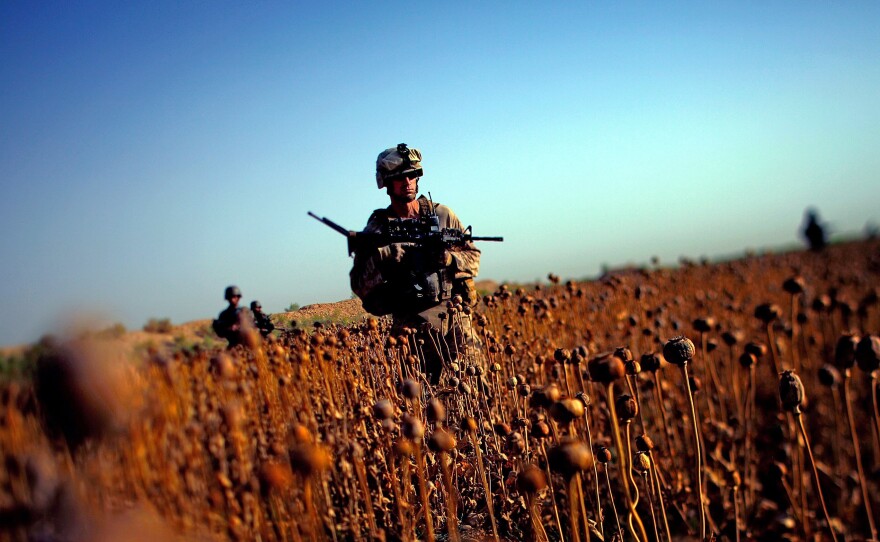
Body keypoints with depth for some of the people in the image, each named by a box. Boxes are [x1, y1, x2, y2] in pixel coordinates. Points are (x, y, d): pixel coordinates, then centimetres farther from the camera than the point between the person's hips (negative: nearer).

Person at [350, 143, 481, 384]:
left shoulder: (442, 214, 10)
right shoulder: (377, 229, 5)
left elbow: (473, 257, 12)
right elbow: (359, 286, 3)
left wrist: (448, 258, -8)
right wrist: (380, 260, -15)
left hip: (453, 317, 1)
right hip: (411, 325, -1)